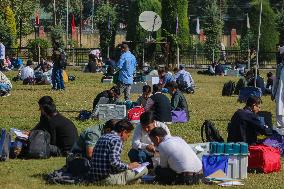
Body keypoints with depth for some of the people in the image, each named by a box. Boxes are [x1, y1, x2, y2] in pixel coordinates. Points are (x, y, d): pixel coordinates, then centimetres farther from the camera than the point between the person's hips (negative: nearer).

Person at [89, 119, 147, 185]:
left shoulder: (103, 137, 16)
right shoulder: (117, 140, -11)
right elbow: (114, 162, -22)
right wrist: (128, 166, -6)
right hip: (108, 179, -9)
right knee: (144, 170, -4)